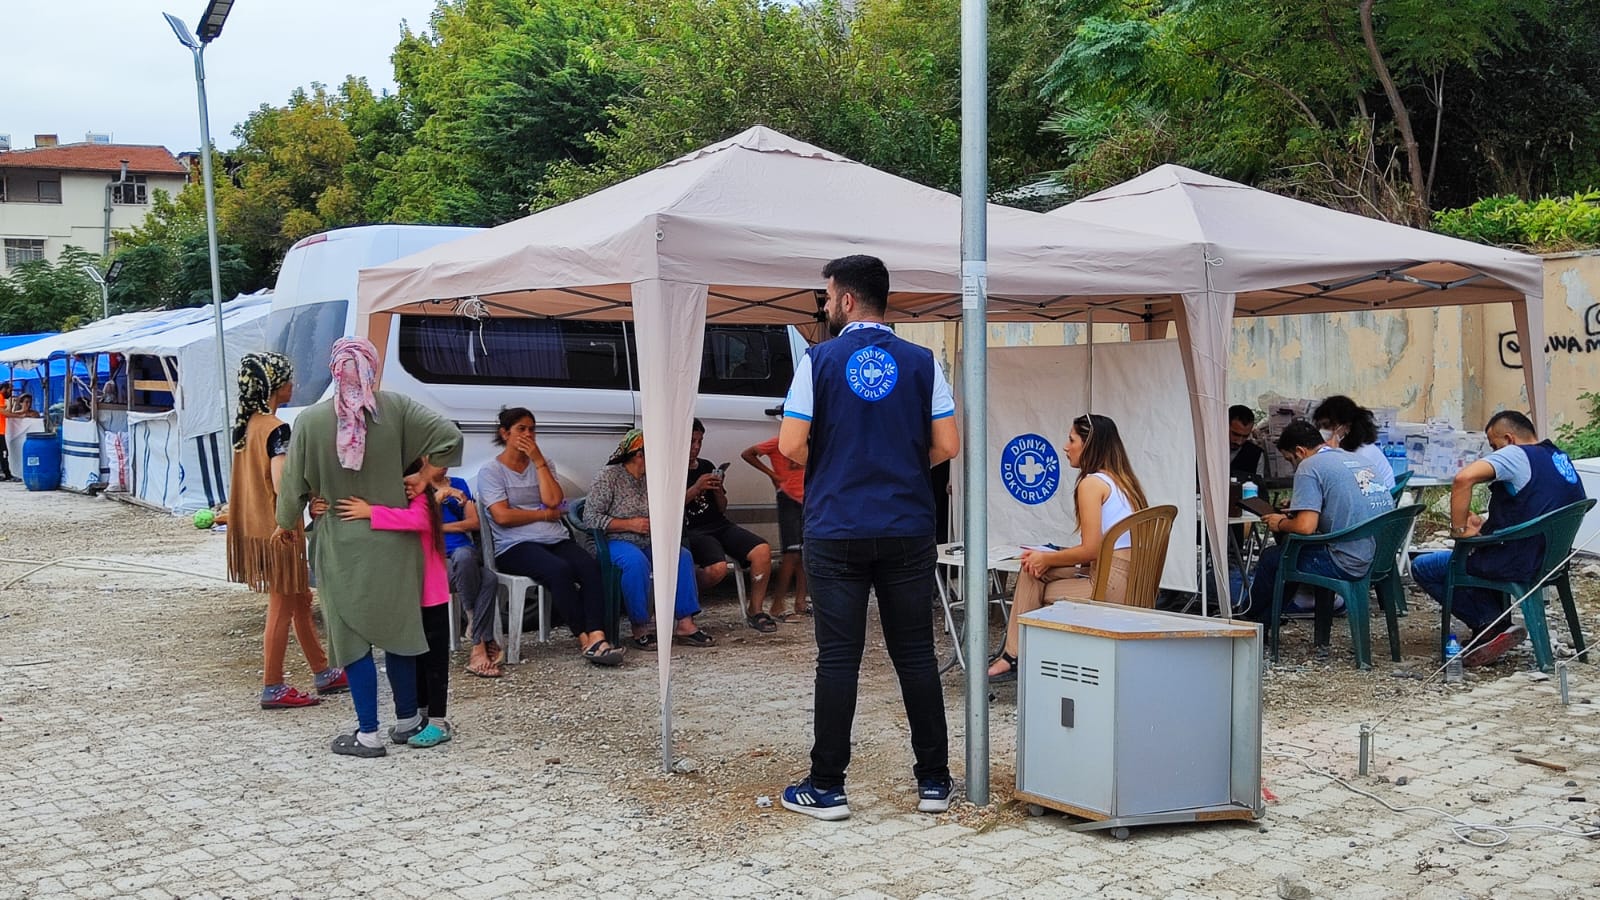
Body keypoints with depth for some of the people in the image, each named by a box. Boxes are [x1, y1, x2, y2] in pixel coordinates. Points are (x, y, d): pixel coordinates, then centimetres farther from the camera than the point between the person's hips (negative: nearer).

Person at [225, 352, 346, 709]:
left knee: (301, 600, 18)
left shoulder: (247, 424, 8)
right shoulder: (277, 429, -20)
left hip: (255, 526, 9)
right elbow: (283, 485, -30)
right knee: (282, 609, 2)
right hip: (279, 530, -9)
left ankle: (323, 673, 29)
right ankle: (273, 689, 10)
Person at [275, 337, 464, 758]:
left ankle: (368, 734, 7)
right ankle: (407, 720, 26)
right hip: (392, 543, 2)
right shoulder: (396, 408, -8)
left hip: (341, 547, -2)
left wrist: (286, 523, 16)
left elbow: (295, 481, -1)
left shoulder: (311, 420, -10)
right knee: (398, 628, 15)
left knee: (354, 637, 5)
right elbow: (450, 436, -15)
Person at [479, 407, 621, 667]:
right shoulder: (491, 471, 6)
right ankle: (585, 640, -31)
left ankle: (597, 638, -40)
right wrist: (546, 514, -2)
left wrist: (538, 460, 0)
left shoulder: (542, 464, 20)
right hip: (515, 547, -4)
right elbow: (502, 516, -8)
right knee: (559, 569, -35)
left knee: (590, 565, -28)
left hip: (556, 539, 5)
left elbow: (553, 500, 2)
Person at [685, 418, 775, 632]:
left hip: (720, 525, 6)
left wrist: (718, 490, 0)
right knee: (717, 568, -34)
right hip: (693, 532, -6)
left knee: (762, 550, -19)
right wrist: (696, 488, -15)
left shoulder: (707, 467, 19)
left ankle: (755, 612, -9)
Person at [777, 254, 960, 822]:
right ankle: (934, 781, 15)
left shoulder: (819, 361, -3)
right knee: (916, 654, 9)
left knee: (838, 658, 2)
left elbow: (791, 446, -8)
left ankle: (827, 788, 8)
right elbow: (947, 446, 0)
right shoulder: (921, 363, 3)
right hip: (909, 531, 2)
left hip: (836, 531, -2)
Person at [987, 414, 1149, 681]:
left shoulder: (1092, 482, -11)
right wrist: (1048, 557, 11)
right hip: (1129, 578, 9)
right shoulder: (1123, 480, 16)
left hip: (1110, 585, -9)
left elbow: (1092, 550, -16)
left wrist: (1047, 559, 0)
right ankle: (1013, 655, 11)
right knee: (1032, 569, 13)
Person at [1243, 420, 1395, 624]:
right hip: (1384, 559, 9)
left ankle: (1253, 621, 33)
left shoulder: (1310, 466, -9)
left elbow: (1305, 526, -18)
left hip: (1351, 565, -9)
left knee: (1271, 557, 13)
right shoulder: (1359, 460, 16)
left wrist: (1280, 524, 4)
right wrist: (1298, 504, 31)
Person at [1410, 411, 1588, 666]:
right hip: (1550, 561, 9)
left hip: (1517, 566, -9)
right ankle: (1496, 625, 21)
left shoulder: (1516, 455, -15)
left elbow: (1463, 478, -31)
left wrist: (1460, 529, -21)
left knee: (1422, 567, 6)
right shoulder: (1564, 461, 11)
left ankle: (1494, 627, 0)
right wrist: (1487, 524, 17)